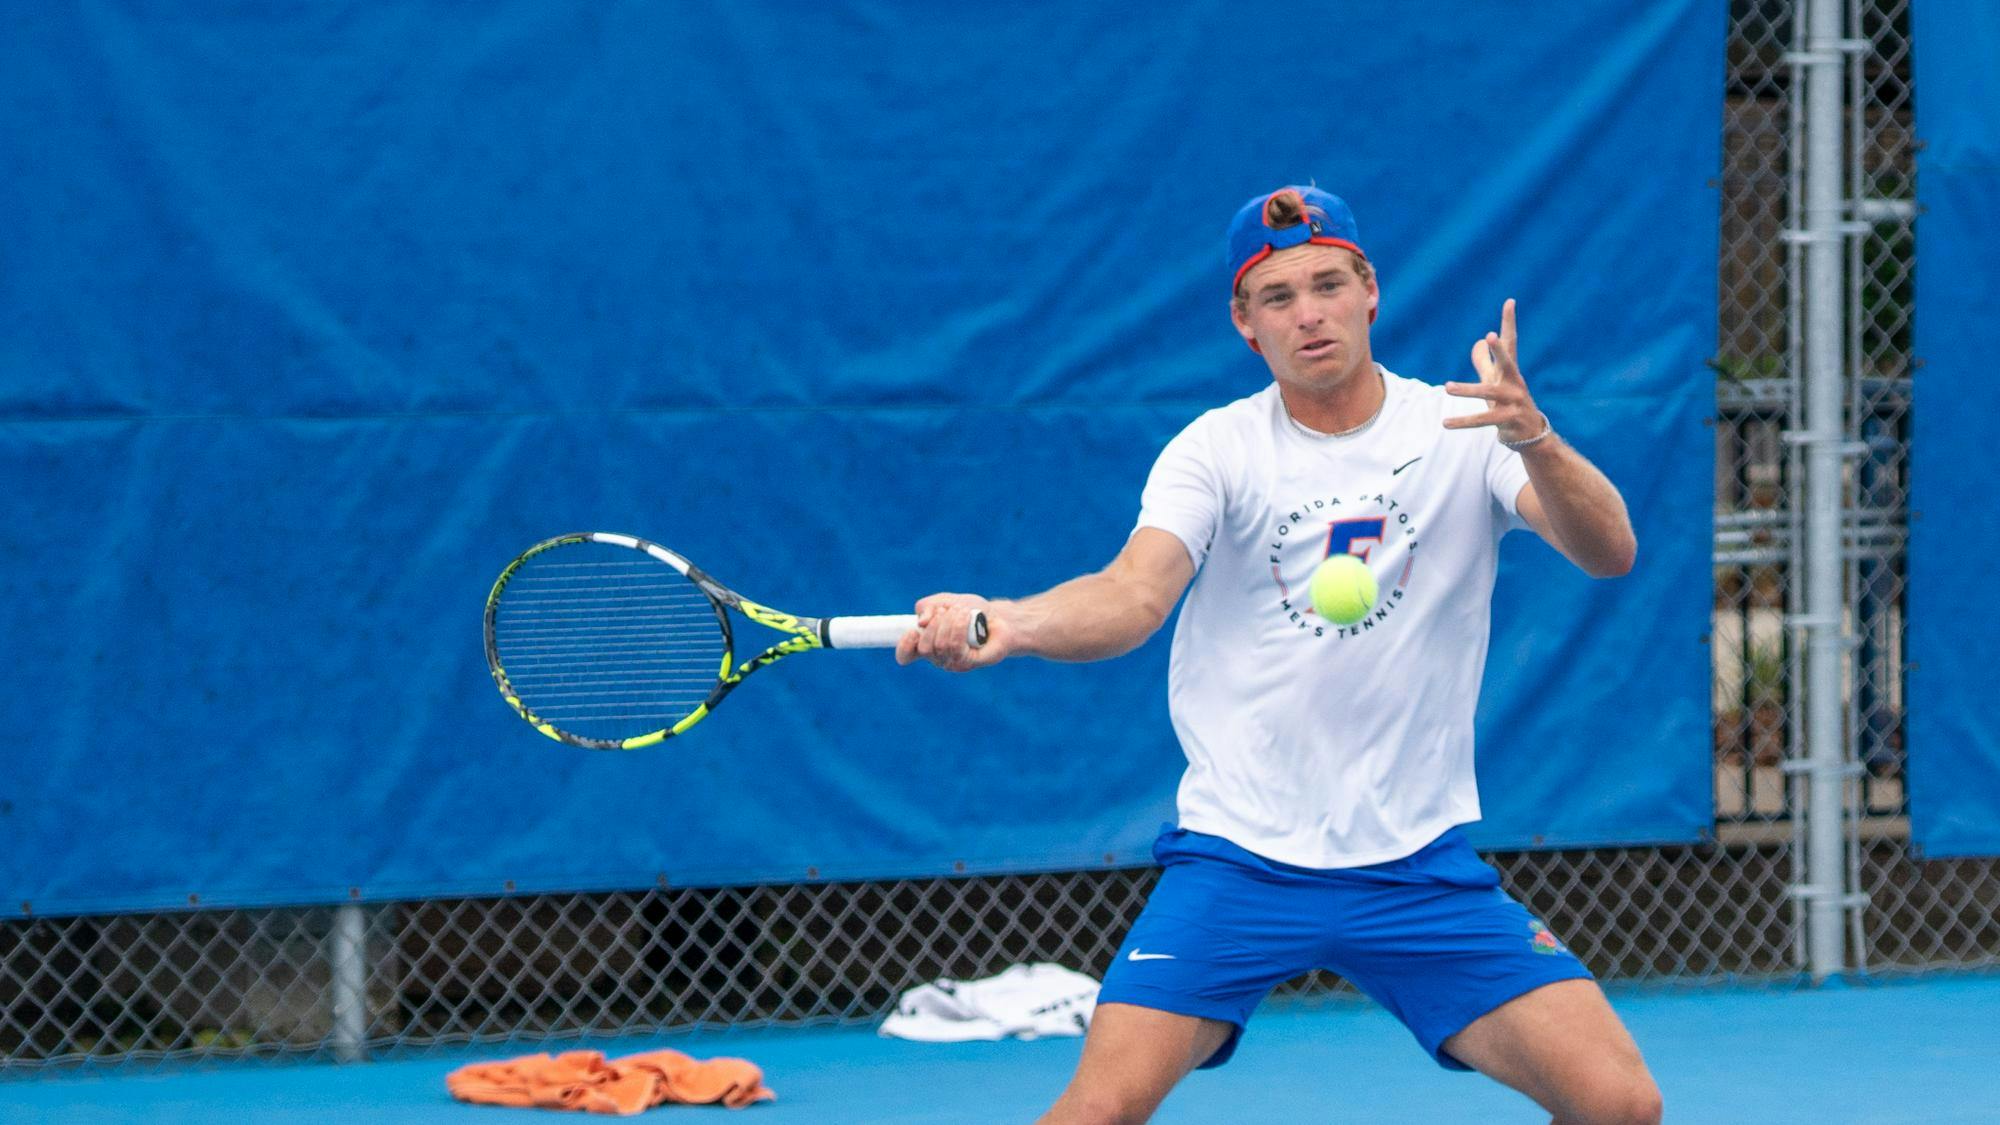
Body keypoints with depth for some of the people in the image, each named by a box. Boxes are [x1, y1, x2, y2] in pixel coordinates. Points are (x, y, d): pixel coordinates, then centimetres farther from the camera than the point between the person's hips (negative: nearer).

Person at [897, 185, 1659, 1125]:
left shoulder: (1464, 431, 0)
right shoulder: (1218, 449, -2)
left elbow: (1609, 553, -16)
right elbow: (1133, 596, -18)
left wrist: (1533, 439, -36)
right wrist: (1007, 624, -40)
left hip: (1419, 864, 1)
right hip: (1237, 857, -1)